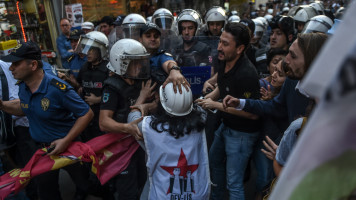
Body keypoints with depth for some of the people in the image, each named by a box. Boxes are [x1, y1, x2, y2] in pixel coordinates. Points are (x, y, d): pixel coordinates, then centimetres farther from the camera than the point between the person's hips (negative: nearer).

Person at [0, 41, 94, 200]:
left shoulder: (57, 88, -28)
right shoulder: (23, 86, -6)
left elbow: (87, 114, -24)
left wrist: (66, 141, -26)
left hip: (67, 145, -6)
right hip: (41, 147, 6)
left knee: (83, 183, 16)